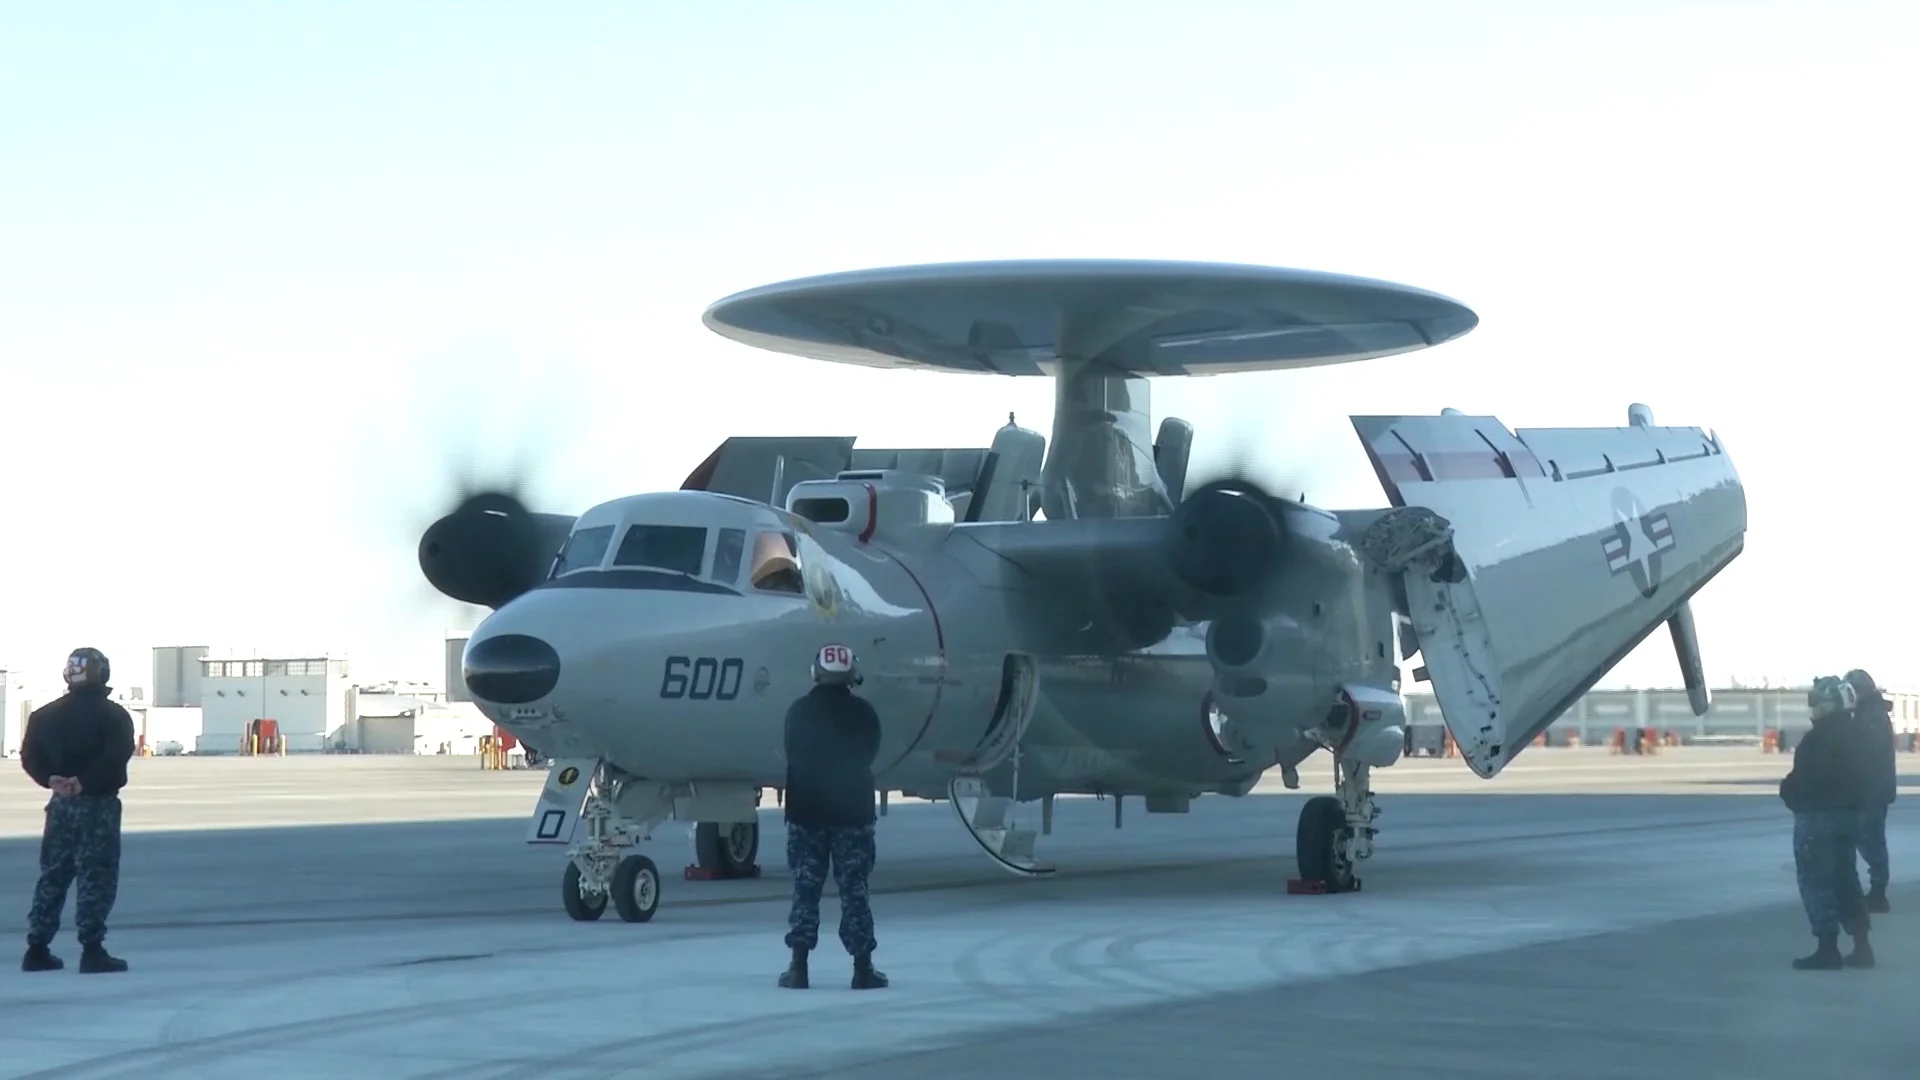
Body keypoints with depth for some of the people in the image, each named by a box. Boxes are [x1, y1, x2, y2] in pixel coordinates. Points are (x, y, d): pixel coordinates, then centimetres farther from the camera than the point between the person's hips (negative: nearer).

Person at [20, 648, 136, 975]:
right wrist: (85, 781, -20)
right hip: (98, 804, -5)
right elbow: (115, 757, -21)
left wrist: (52, 779, -8)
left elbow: (30, 755, 3)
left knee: (52, 874, 11)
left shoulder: (45, 715, 10)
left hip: (61, 804, 5)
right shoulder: (113, 715, -7)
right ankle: (92, 950, -10)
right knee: (96, 877, -4)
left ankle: (37, 949, 11)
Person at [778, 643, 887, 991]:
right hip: (852, 812, -1)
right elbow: (869, 755, 7)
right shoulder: (863, 713, -7)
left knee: (805, 890, 6)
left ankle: (798, 968, 2)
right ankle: (863, 968, 3)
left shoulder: (798, 711, -5)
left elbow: (793, 757, 6)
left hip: (806, 812, 1)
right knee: (854, 890, 4)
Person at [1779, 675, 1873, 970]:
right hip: (1847, 813, 9)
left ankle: (1828, 950, -6)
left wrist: (1788, 790, -1)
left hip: (1818, 816, -9)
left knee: (1817, 882, -4)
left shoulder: (1821, 737, -19)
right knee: (1845, 879, 15)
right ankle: (1861, 947, 13)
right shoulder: (1854, 733, 12)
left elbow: (1806, 777, -21)